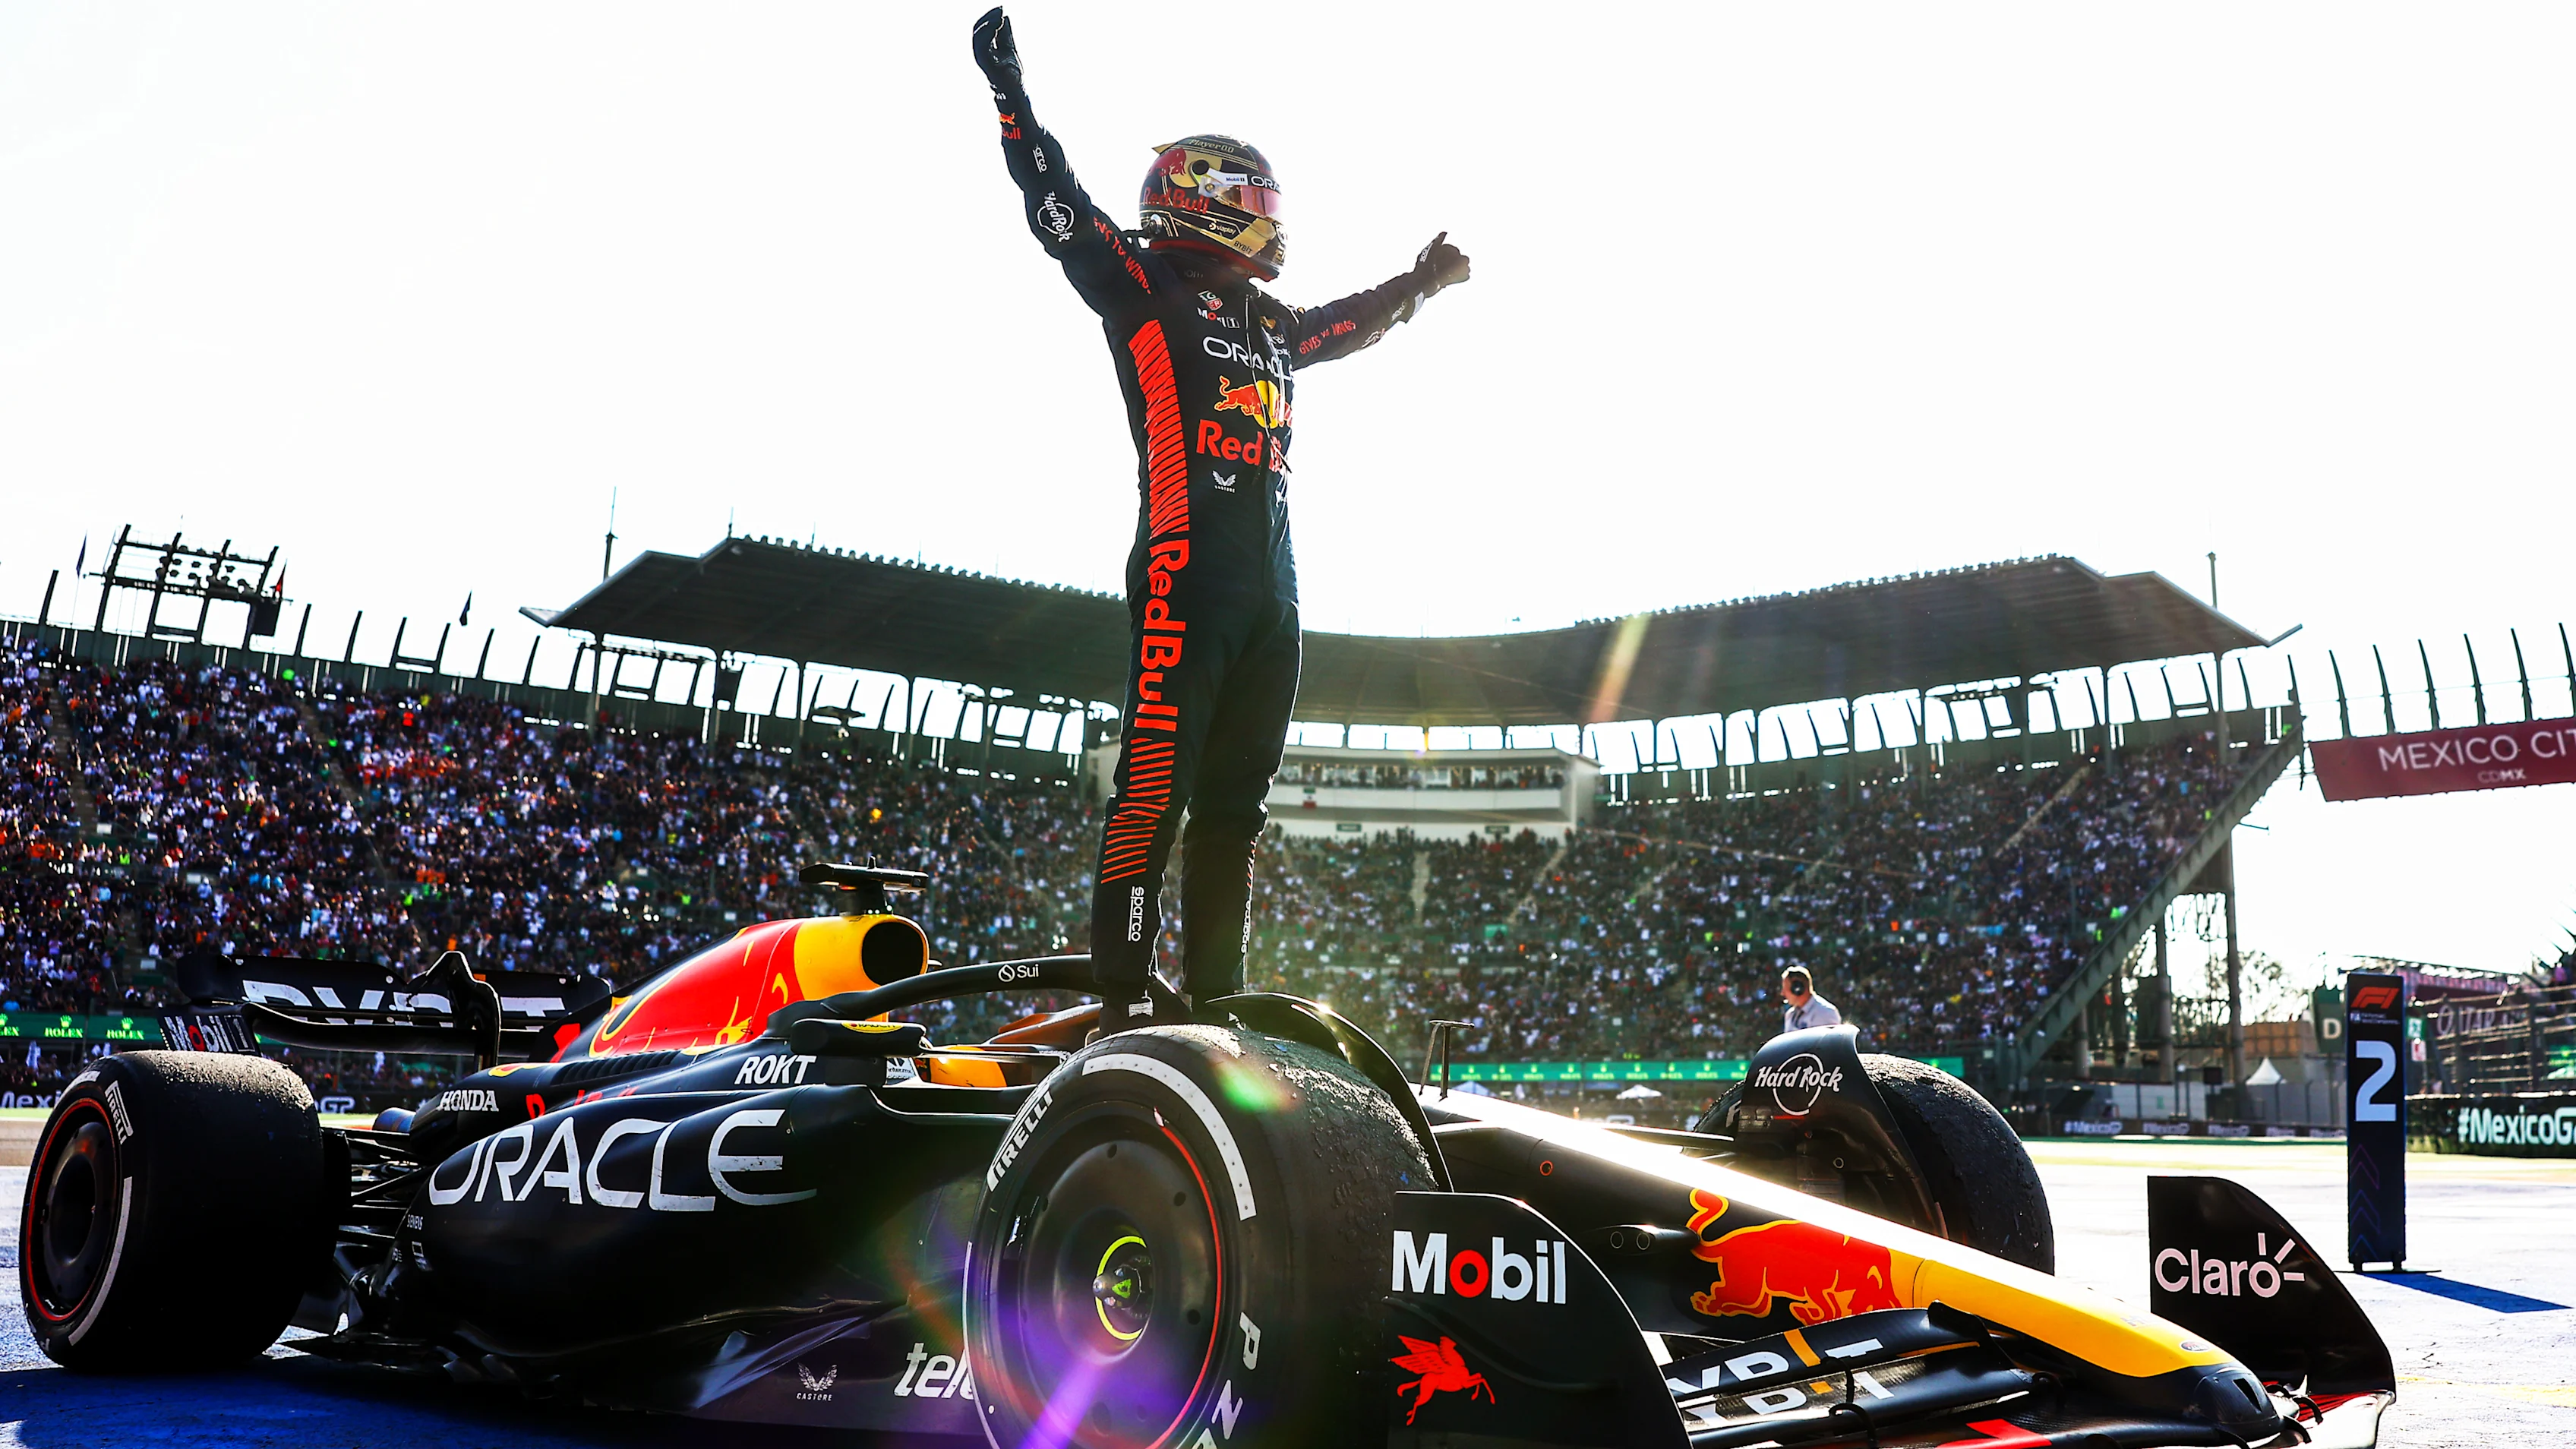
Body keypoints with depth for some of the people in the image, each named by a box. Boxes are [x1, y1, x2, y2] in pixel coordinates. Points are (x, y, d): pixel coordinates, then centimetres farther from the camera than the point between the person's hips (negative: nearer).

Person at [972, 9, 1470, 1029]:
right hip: (1186, 563, -8)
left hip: (1272, 581, 8)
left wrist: (1418, 283, 52)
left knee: (1235, 799, 7)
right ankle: (1122, 1002, -16)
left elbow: (1348, 324, 45)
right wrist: (1010, 91, -5)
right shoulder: (1146, 286, 6)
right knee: (1157, 782, -15)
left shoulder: (1270, 322, 27)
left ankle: (1216, 999, 12)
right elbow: (1059, 207, -1)